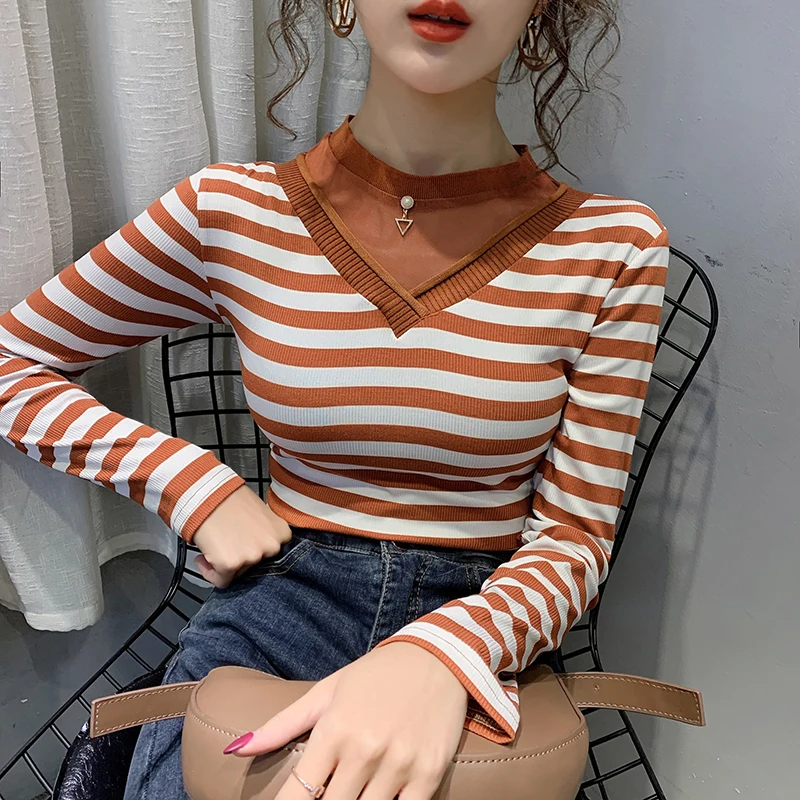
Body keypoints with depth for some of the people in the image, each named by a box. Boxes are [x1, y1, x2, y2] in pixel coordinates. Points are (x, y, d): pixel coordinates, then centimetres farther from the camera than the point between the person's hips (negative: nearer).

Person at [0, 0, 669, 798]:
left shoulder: (612, 247, -7)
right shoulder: (230, 212, -5)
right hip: (284, 594, 1)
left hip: (485, 627, 0)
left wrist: (441, 657, -24)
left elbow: (573, 535, -4)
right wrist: (195, 484, -7)